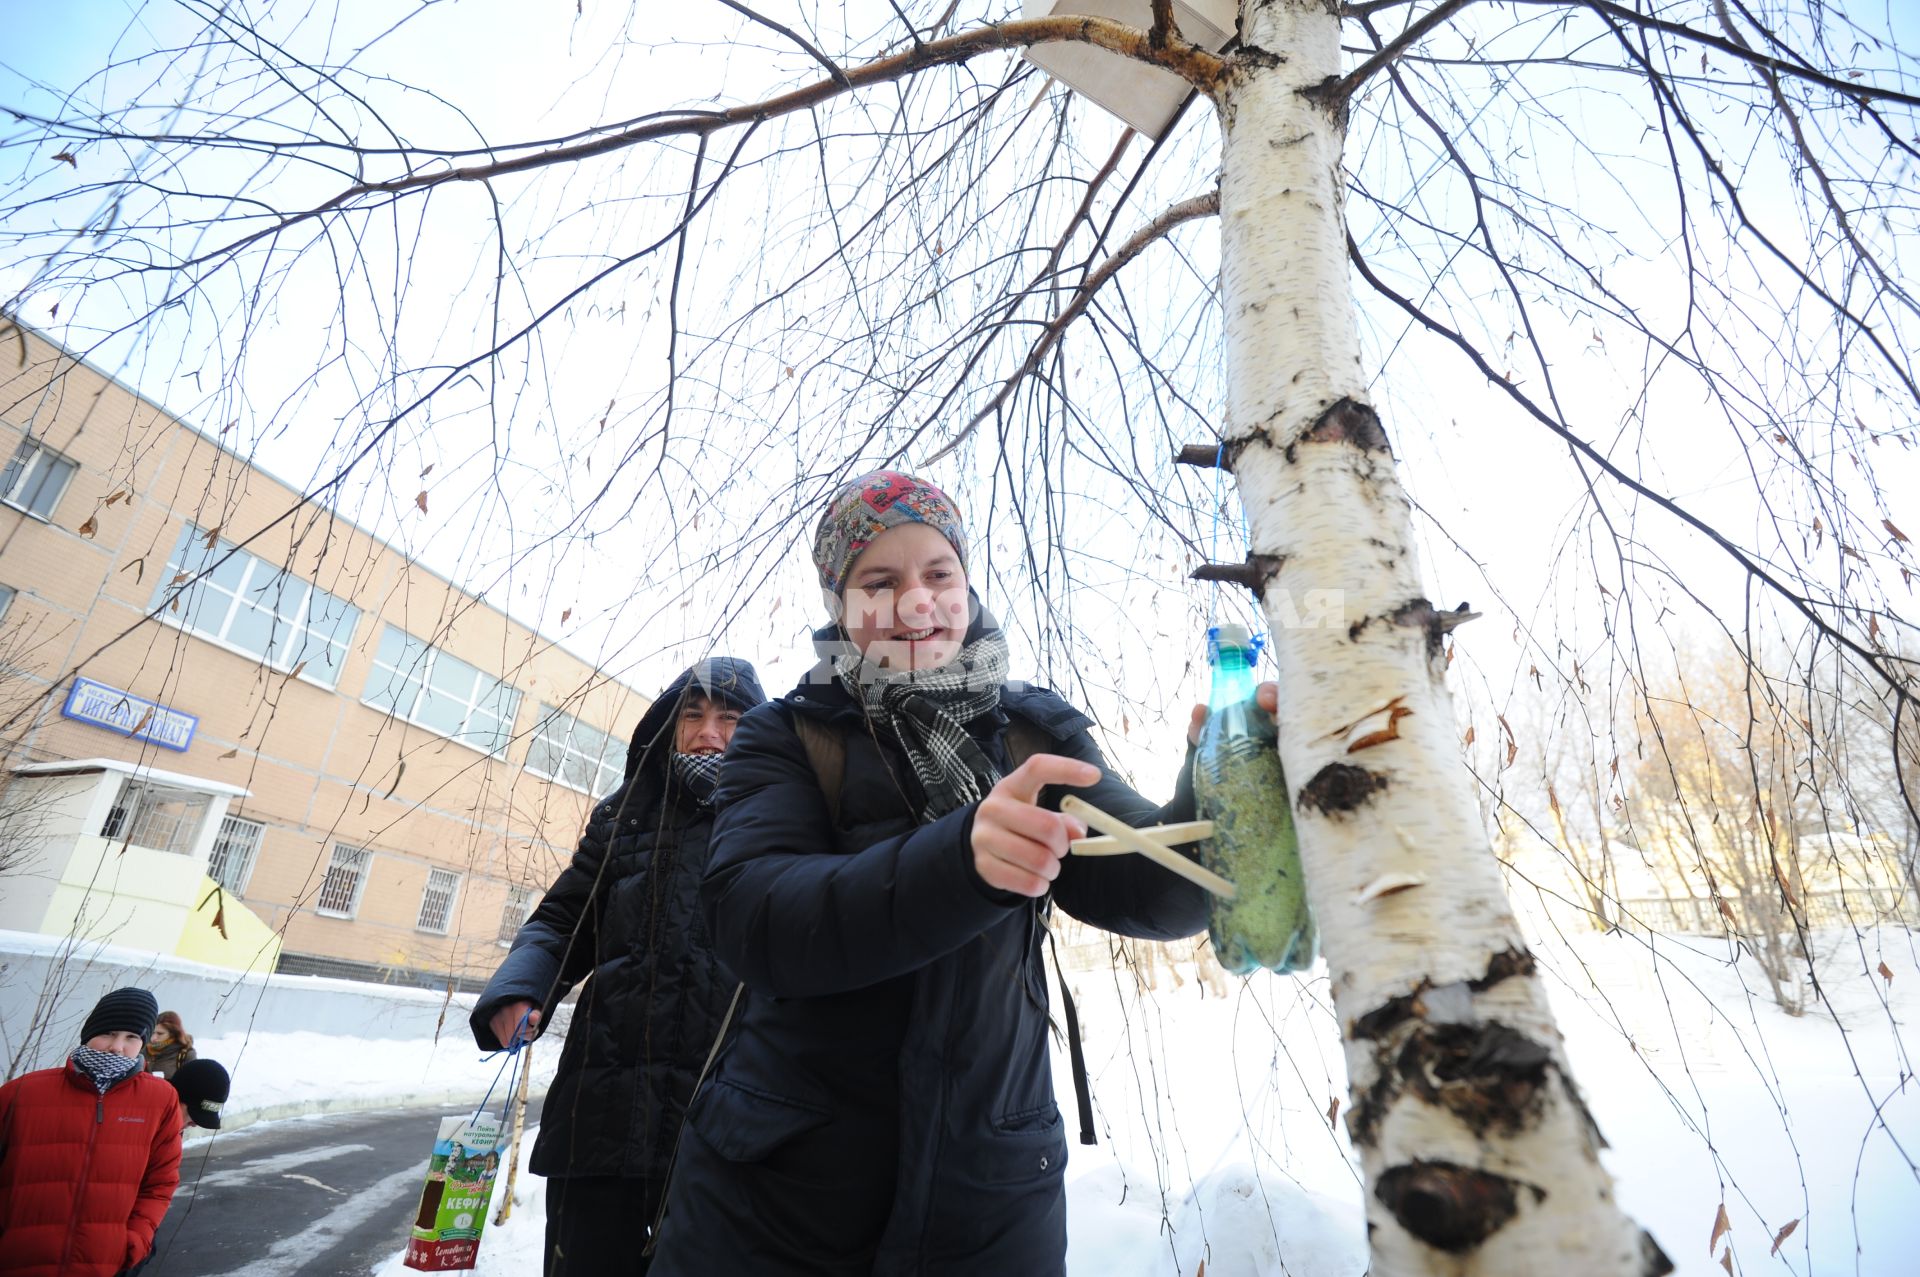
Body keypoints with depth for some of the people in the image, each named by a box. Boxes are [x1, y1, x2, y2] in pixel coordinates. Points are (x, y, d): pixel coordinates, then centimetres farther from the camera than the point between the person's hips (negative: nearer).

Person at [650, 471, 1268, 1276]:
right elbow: (751, 923, -22)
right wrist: (961, 855, -38)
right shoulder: (785, 738, -5)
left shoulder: (1035, 735, 0)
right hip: (772, 1185, -1)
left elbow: (1152, 892, -12)